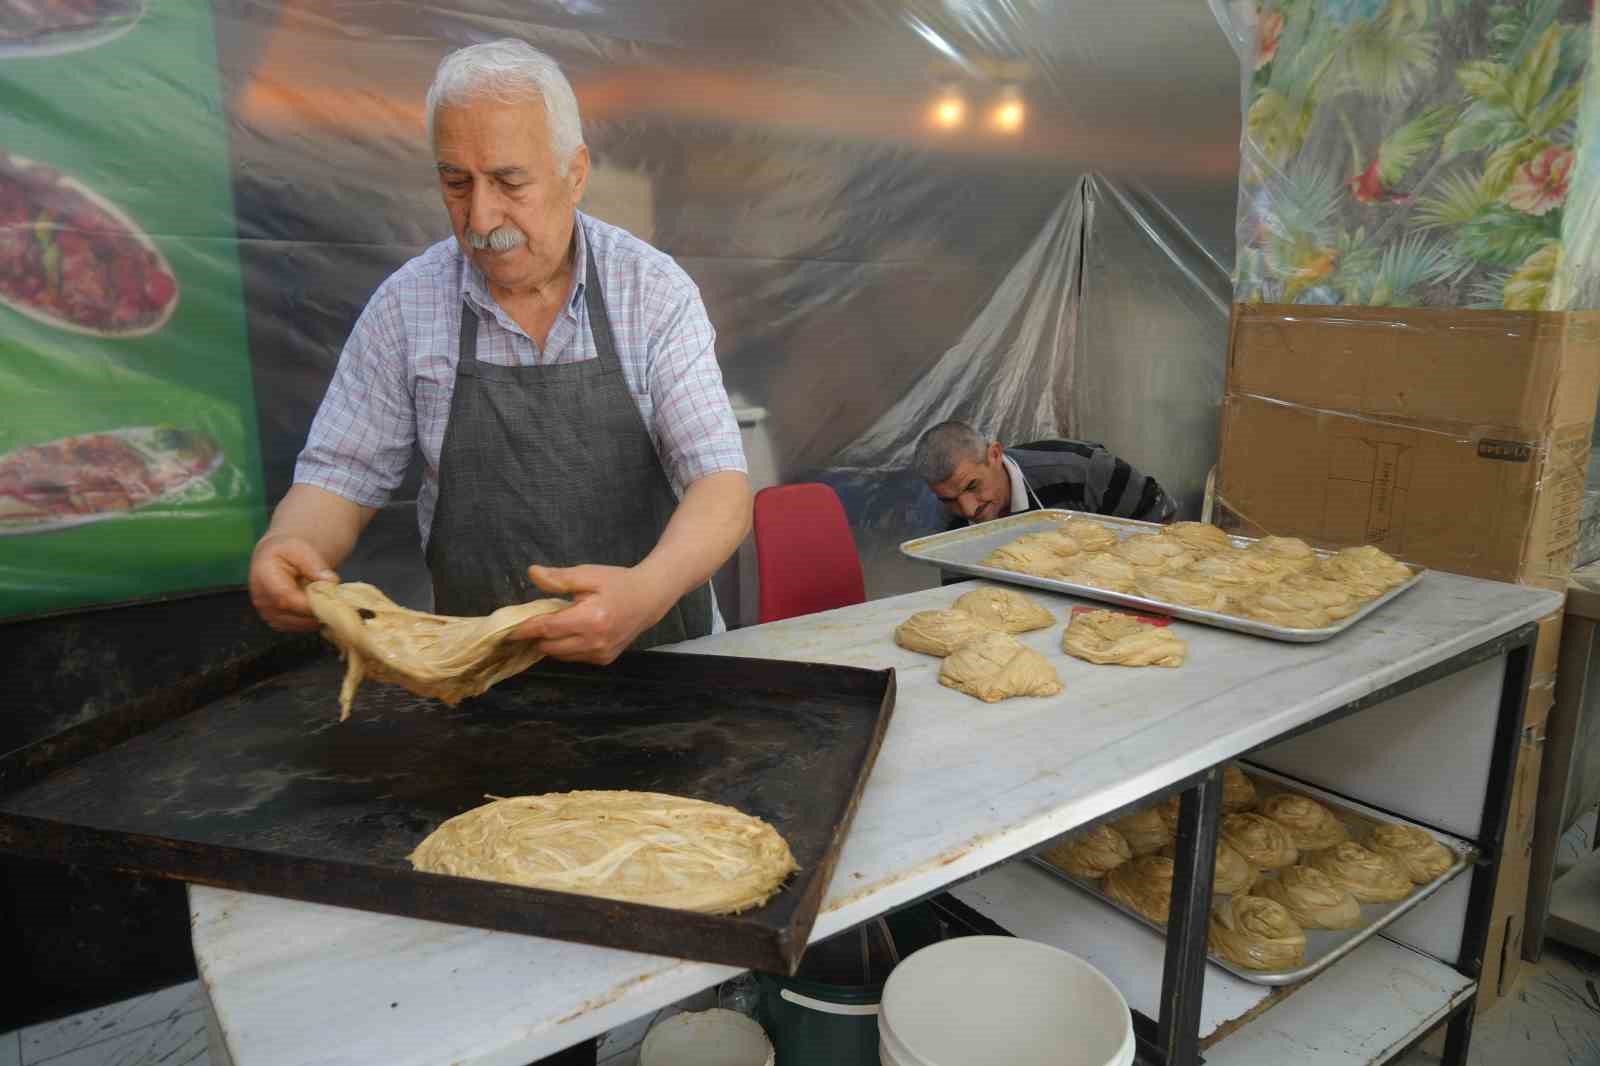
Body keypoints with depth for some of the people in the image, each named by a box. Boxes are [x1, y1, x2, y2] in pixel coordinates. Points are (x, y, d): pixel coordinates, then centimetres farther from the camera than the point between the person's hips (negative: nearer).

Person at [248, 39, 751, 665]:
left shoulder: (656, 291, -5)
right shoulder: (403, 306, 0)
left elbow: (721, 483, -11)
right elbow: (341, 475, 5)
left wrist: (647, 592, -31)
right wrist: (283, 547, -18)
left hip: (657, 645, -2)